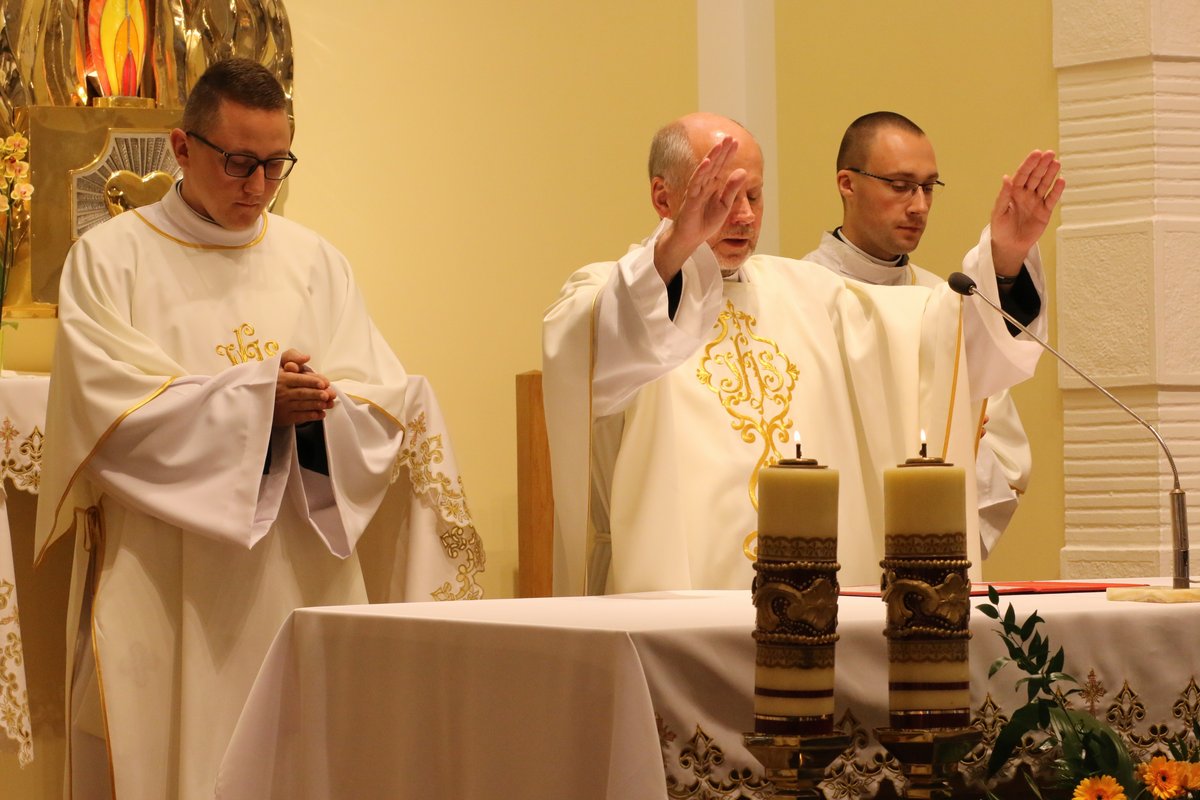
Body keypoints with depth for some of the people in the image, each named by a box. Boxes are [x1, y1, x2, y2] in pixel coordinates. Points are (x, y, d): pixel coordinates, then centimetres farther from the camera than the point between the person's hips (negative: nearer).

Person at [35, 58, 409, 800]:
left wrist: (316, 408, -16)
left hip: (301, 575, 3)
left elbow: (383, 409, 5)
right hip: (163, 592, -3)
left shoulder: (316, 262, 12)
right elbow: (110, 414, -11)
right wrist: (257, 402, -14)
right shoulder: (110, 258, 2)